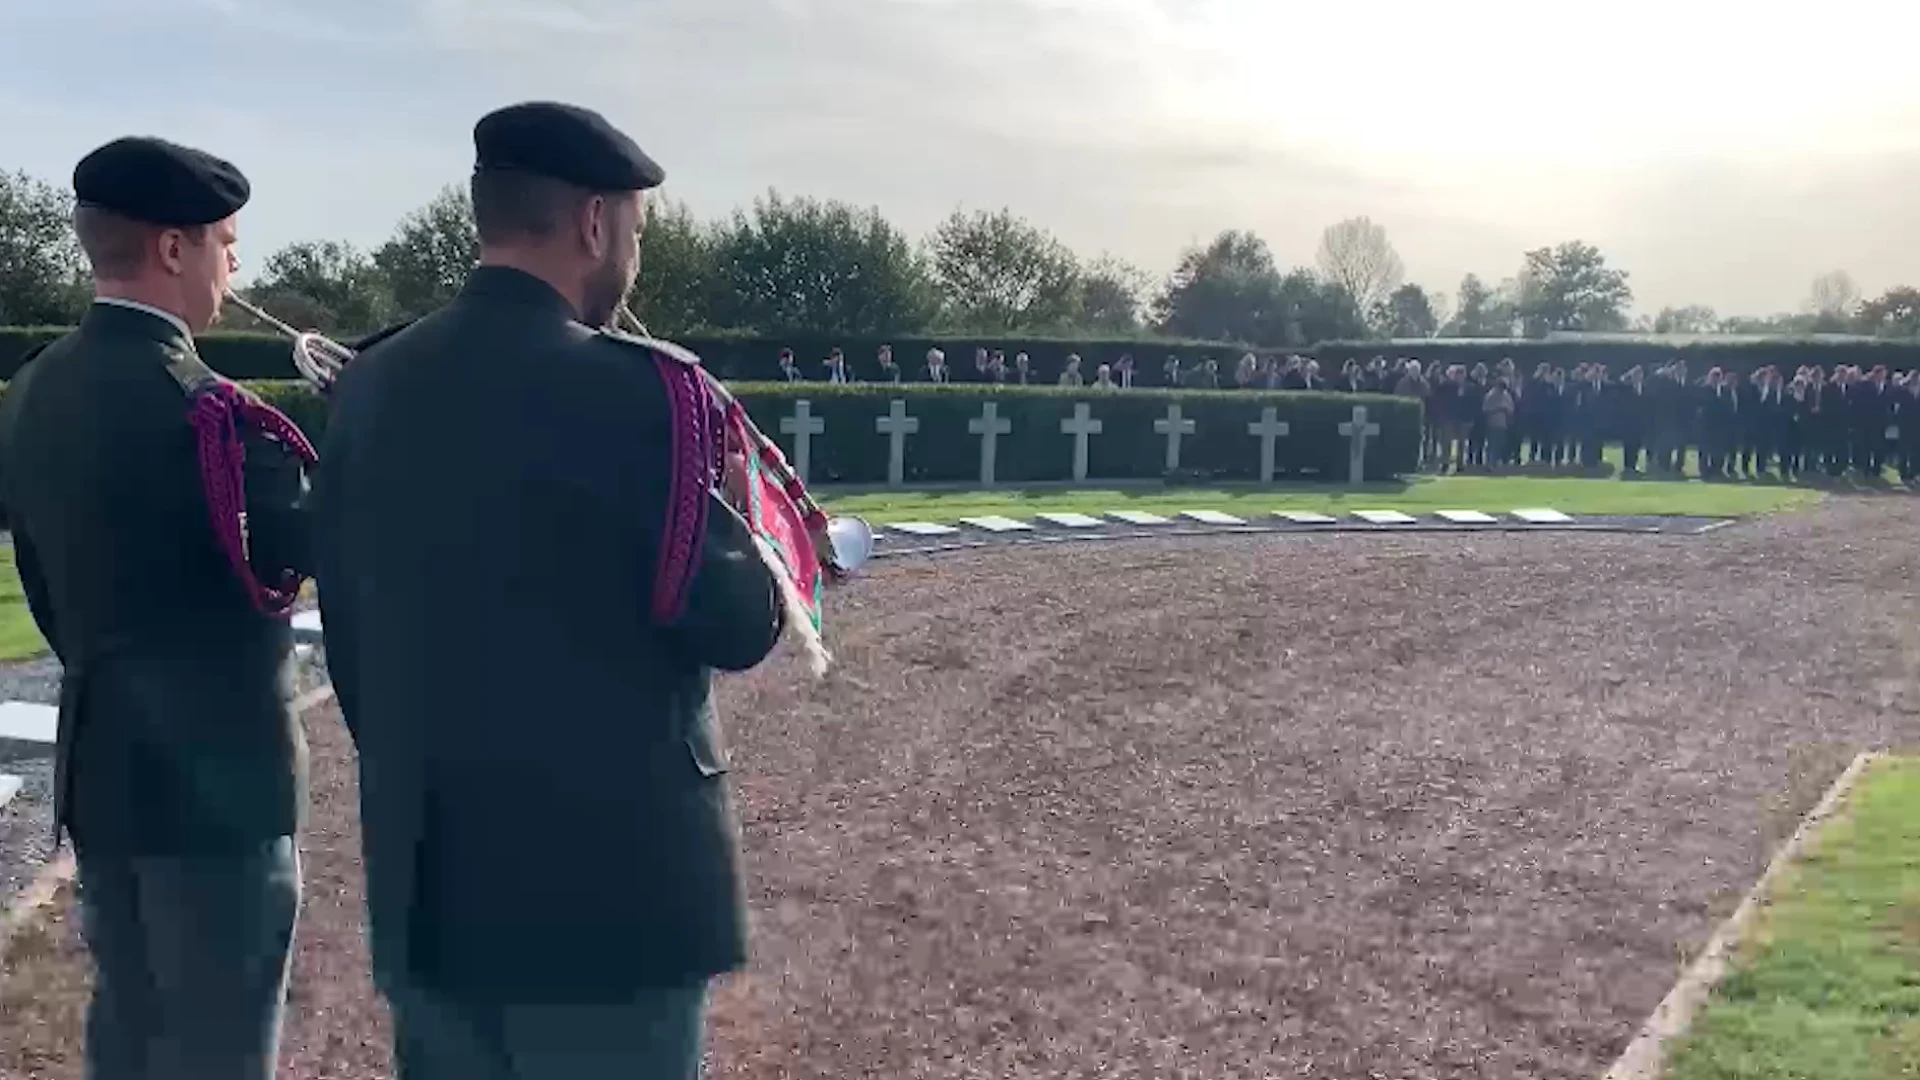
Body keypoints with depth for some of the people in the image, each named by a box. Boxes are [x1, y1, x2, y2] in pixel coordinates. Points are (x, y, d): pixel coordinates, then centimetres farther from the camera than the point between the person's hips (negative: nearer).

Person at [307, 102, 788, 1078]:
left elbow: (347, 634, 11)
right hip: (608, 882, -6)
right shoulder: (637, 390, -16)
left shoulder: (369, 388, 4)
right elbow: (740, 624, -12)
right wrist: (731, 503, 7)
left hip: (425, 885, 6)